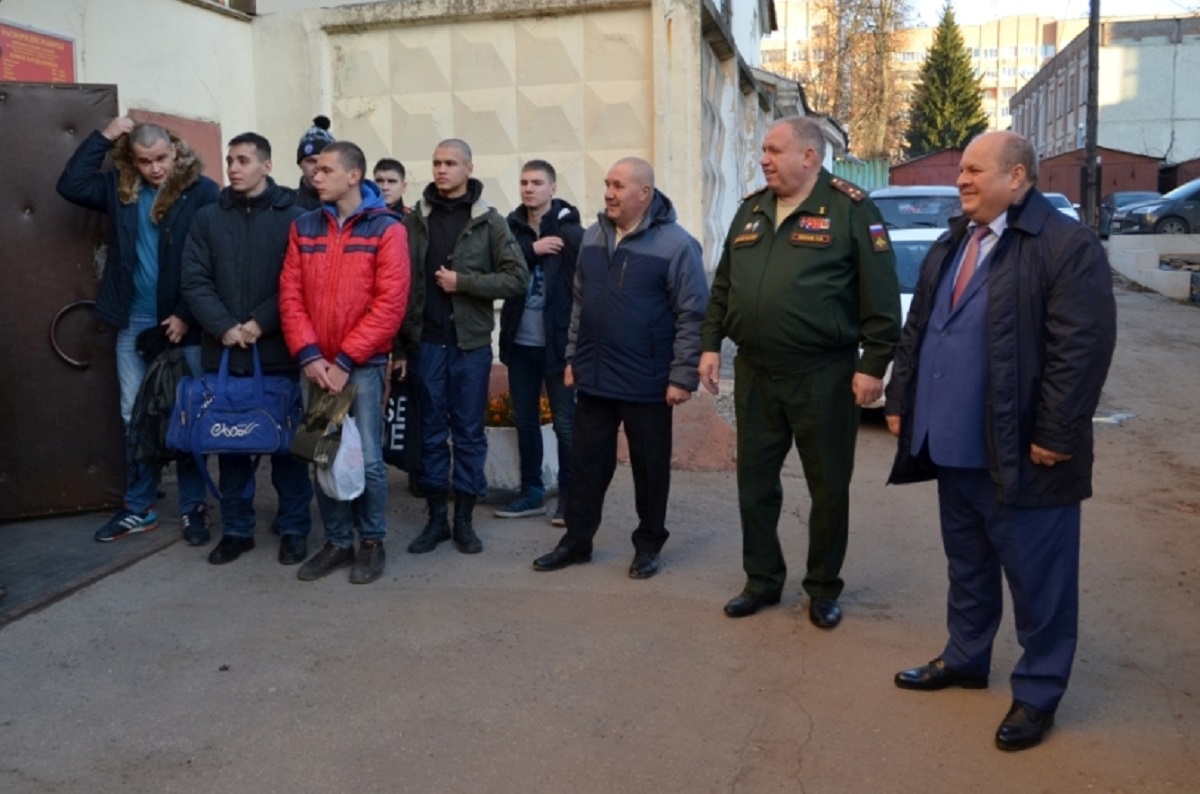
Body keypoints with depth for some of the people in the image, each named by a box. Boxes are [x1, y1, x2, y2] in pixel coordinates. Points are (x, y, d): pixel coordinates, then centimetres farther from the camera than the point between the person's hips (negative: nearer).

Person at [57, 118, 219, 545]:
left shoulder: (202, 191, -9)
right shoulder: (120, 189, 8)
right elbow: (70, 185, 0)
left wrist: (188, 315, -14)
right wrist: (104, 137, -2)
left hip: (182, 323, -5)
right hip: (133, 323, 5)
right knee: (135, 416, 11)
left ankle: (193, 507, 16)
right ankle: (139, 508, 22)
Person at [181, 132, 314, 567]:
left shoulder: (292, 216, -1)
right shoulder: (208, 218, 8)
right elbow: (194, 280, 2)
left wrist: (261, 323, -15)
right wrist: (223, 327, -11)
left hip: (278, 352, -3)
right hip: (224, 352, 3)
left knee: (287, 442, 5)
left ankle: (294, 529, 17)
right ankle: (236, 529, 22)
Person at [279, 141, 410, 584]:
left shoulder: (386, 229, -3)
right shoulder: (304, 227, 9)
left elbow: (390, 303, -10)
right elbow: (290, 295, 4)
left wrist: (345, 360, -13)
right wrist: (308, 355, -9)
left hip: (364, 364, -4)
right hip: (317, 365, 4)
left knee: (367, 458, -3)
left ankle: (372, 542, 16)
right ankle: (337, 542, 22)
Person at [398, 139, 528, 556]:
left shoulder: (489, 221, 0)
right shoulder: (414, 220, 5)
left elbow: (517, 278, -6)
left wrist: (463, 281, -14)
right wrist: (398, 345, -1)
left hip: (471, 342, -1)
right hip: (425, 342, 2)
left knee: (469, 432, 6)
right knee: (432, 431, 8)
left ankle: (464, 520, 17)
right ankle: (436, 518, 19)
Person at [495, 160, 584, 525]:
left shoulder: (570, 232, -8)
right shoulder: (512, 227, 7)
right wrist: (531, 250, -17)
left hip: (557, 343, -5)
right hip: (520, 342, 5)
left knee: (565, 422, 2)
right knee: (525, 420, 12)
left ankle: (569, 497, 13)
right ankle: (532, 492, 25)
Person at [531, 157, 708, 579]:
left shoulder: (676, 244, -12)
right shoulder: (593, 236, 8)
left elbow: (692, 315, -12)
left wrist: (682, 376, -15)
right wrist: (573, 357, 14)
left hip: (647, 384, -5)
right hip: (594, 378, 6)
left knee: (649, 467, 8)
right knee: (586, 462, 12)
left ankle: (648, 545, 24)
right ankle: (577, 540, 25)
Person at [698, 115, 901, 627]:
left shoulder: (850, 209, -7)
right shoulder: (751, 210, 12)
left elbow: (880, 295, -10)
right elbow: (723, 287, 17)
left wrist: (873, 364, -13)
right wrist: (710, 345, 10)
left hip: (823, 375, -5)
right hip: (754, 373, 6)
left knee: (828, 488, 7)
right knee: (755, 483, 13)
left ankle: (823, 588, 24)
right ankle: (762, 580, 29)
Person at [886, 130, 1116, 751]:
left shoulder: (1066, 245, -13)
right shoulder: (949, 246, 14)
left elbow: (1082, 348, -18)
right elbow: (916, 330, 17)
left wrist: (1054, 436, -19)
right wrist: (900, 402, 13)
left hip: (1019, 455, -7)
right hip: (952, 447, 8)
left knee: (1036, 579, 7)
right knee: (967, 564, 22)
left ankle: (1038, 692, 22)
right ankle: (965, 658, 39)